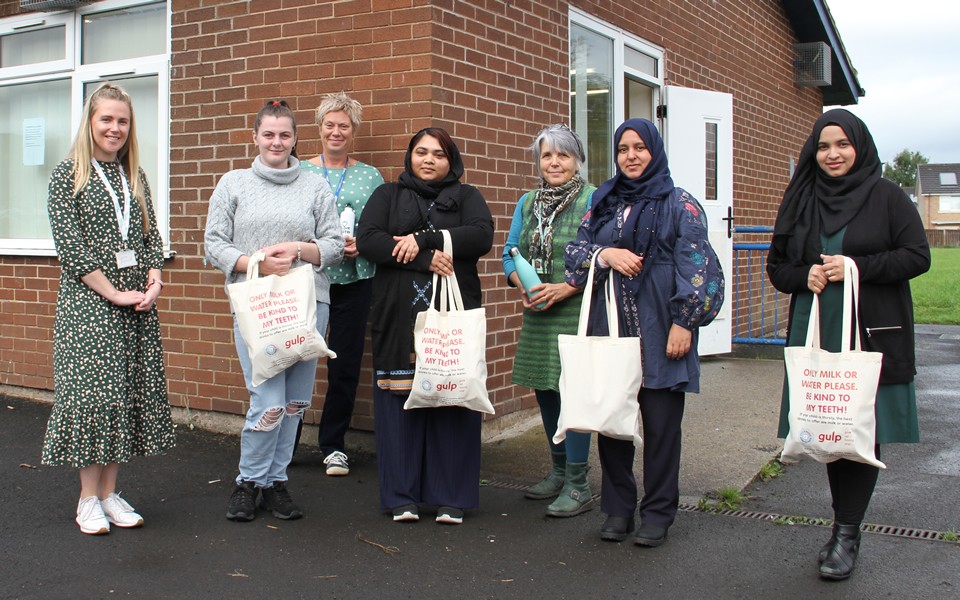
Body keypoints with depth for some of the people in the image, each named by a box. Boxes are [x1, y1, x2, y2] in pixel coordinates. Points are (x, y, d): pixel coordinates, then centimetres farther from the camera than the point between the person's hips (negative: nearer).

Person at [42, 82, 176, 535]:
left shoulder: (135, 177, 13)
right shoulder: (68, 174, -2)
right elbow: (70, 245, -9)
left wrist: (153, 283, -5)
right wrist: (115, 294, -13)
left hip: (137, 303, 5)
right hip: (87, 301, -5)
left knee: (132, 391, 5)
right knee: (90, 391, -4)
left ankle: (110, 492, 16)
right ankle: (89, 498, 9)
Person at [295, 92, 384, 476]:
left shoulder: (370, 177, 9)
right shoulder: (299, 172, 8)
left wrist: (361, 246, -11)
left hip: (353, 281, 1)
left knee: (345, 364, 4)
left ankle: (333, 445, 18)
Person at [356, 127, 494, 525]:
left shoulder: (466, 197, 16)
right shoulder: (387, 195, 17)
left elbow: (482, 237, -4)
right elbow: (367, 239, -1)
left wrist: (422, 239, -10)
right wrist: (426, 259, -10)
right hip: (398, 316, 1)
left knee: (452, 400, -2)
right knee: (400, 401, -1)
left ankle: (451, 498, 6)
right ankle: (402, 496, 8)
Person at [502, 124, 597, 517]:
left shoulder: (593, 200, -7)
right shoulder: (527, 203, 13)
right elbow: (510, 255, 15)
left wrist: (564, 288, -19)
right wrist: (523, 286, -4)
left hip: (577, 314, -7)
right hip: (537, 315, 7)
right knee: (544, 390, 14)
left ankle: (578, 486, 6)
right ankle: (559, 472, 31)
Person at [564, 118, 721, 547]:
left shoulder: (679, 204, 0)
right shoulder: (604, 203, 15)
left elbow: (695, 266, -6)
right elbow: (575, 250, 12)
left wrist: (684, 323, -13)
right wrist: (606, 254, -8)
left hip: (659, 332, -4)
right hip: (609, 329, 4)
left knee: (660, 424, 1)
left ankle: (658, 513, 13)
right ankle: (617, 508, 19)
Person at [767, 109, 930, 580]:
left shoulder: (887, 197, 1)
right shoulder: (801, 200, 11)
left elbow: (917, 256, -5)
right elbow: (777, 266, 13)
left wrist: (856, 267, -15)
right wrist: (806, 275, -8)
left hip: (873, 334, -3)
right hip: (815, 333, 3)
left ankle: (846, 533, 6)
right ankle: (846, 524, 20)